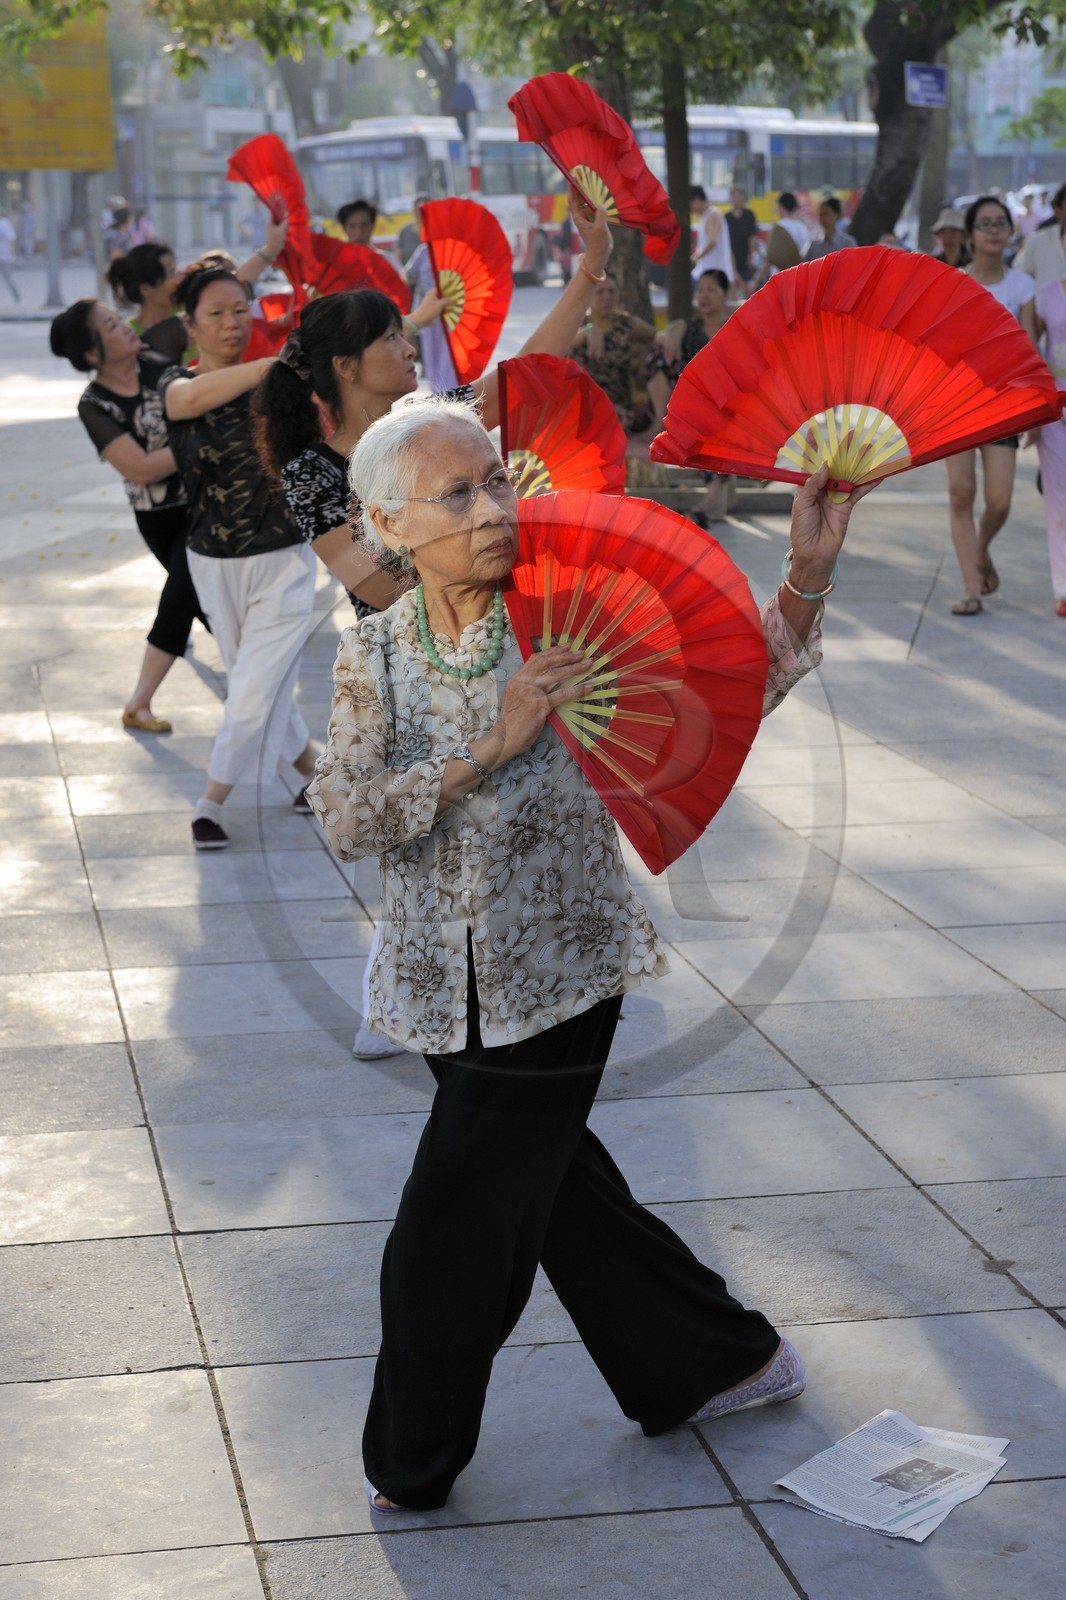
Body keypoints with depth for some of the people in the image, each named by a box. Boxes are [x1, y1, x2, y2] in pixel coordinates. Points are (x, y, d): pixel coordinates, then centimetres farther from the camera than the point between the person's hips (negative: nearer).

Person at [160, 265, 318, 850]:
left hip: (282, 563, -1)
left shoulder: (273, 384, -4)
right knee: (259, 687, 15)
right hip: (214, 566, 1)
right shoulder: (176, 381, -8)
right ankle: (313, 771, 37)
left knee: (254, 693, -6)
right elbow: (190, 398, -33)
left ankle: (211, 804, 11)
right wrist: (276, 364, -46)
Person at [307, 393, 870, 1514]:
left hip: (557, 977, -4)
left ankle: (413, 1468, 26)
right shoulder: (373, 656, -1)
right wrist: (489, 749, -22)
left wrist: (805, 581, -23)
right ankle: (717, 1357, 42)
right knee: (551, 1189, 18)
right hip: (445, 988, 4)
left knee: (446, 1243, 1)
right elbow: (345, 821, -13)